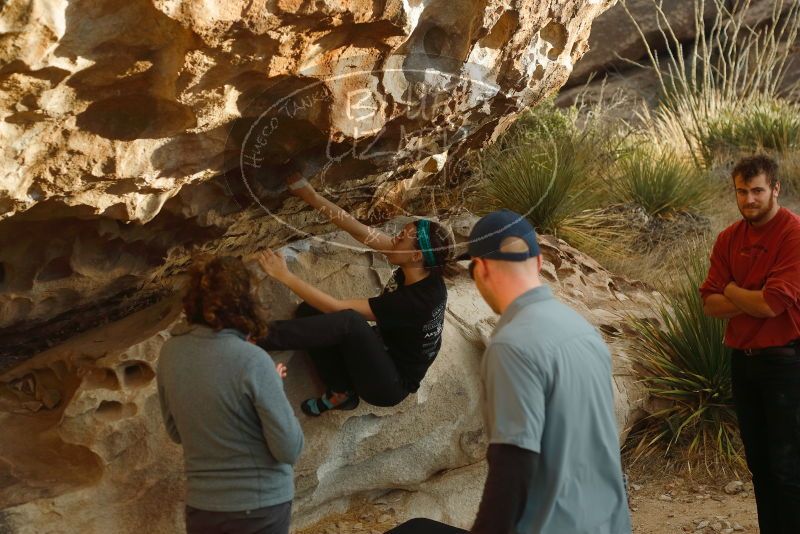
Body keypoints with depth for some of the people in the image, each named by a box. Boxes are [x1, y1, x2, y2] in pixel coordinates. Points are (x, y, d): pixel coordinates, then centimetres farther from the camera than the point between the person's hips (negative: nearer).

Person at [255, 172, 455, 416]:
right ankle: (341, 392, -2)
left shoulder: (417, 301, -32)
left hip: (390, 385, -9)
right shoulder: (415, 271, -10)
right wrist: (313, 197, -8)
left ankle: (255, 340, -29)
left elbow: (337, 307, -30)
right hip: (381, 355, 9)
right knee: (308, 311, -4)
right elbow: (361, 232, -5)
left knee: (348, 321, -35)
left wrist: (284, 275, -27)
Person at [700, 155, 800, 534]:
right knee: (758, 463, 15)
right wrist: (754, 301, -15)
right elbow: (710, 303, 0)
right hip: (742, 358, 7)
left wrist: (732, 292, -5)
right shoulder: (729, 238, 6)